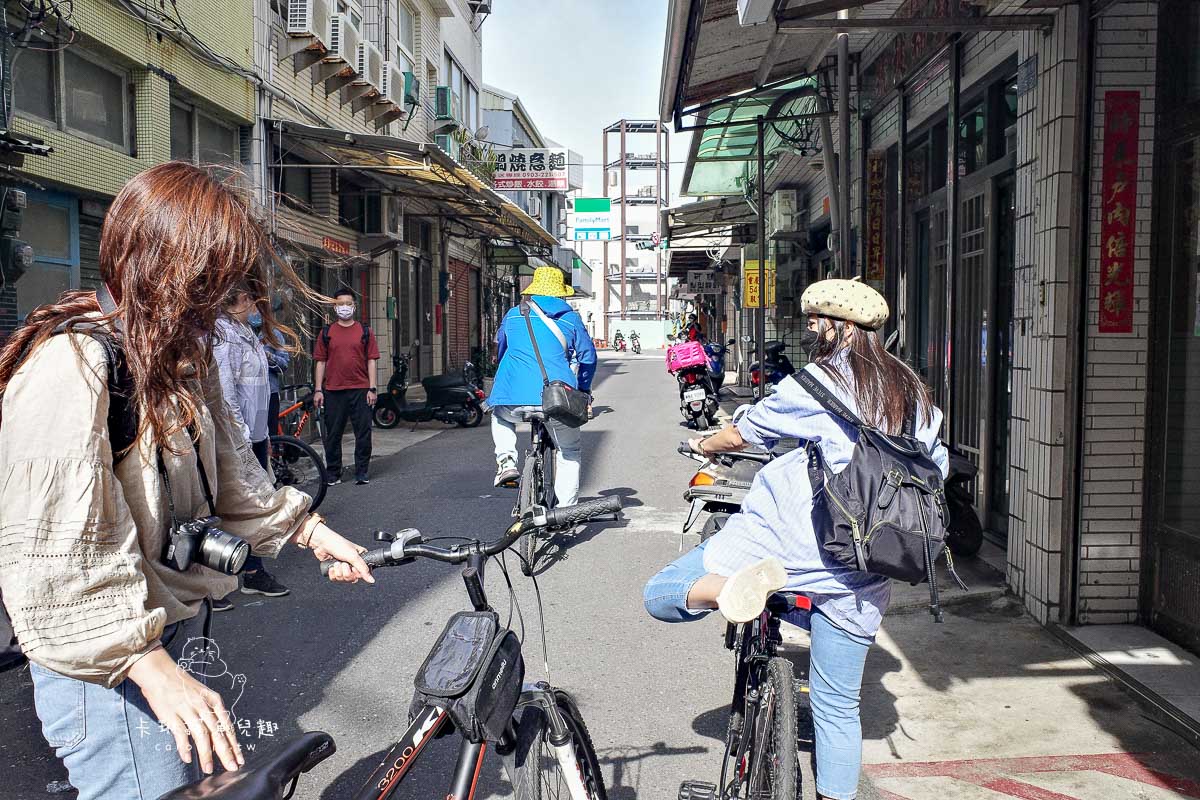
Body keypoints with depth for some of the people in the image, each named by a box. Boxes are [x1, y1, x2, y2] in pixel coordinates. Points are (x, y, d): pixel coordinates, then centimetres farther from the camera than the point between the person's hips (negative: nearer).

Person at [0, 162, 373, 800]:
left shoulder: (180, 354, 9)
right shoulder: (70, 365, -23)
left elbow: (225, 463, 17)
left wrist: (308, 529, 10)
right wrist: (151, 666, -31)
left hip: (174, 634, 9)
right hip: (111, 668, -9)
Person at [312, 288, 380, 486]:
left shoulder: (365, 332, 7)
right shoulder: (326, 333, 8)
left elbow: (371, 360, 4)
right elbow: (321, 362, 8)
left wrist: (372, 388, -3)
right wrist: (318, 390, 2)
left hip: (360, 389, -1)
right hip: (333, 391, 1)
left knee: (363, 433, 1)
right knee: (333, 434, 6)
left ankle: (362, 472, 11)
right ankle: (332, 474, 15)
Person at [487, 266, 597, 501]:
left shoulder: (513, 315, 18)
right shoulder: (571, 318, 14)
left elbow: (501, 349, 34)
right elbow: (588, 357, 16)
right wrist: (583, 389, 33)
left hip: (513, 397, 1)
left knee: (500, 418, 35)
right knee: (569, 453, 18)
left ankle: (506, 461, 13)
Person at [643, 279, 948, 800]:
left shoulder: (820, 382, -3)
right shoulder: (914, 392, 14)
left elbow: (741, 433, 8)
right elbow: (937, 467, 27)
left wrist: (705, 446, 28)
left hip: (792, 538, -6)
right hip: (863, 576, 6)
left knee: (661, 595, -4)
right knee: (838, 707, 18)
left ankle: (745, 583, -31)